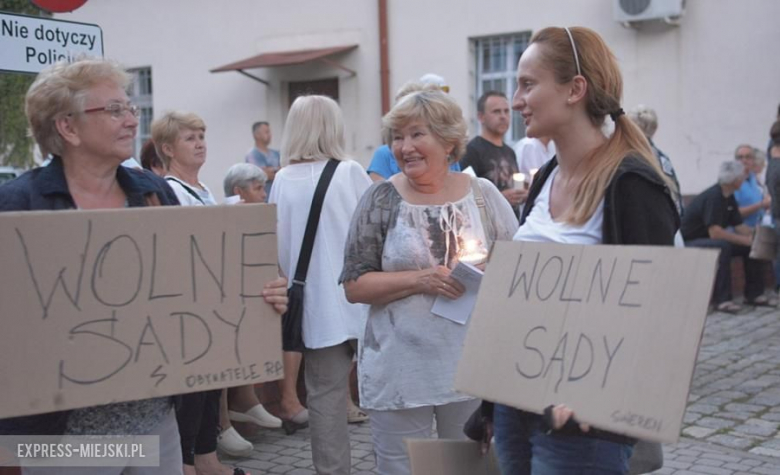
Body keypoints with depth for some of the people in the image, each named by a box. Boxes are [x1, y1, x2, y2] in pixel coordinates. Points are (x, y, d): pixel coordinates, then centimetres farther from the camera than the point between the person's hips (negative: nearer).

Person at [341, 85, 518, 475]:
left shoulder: (484, 194, 2)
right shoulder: (380, 200, -3)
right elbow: (355, 285, -6)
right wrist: (420, 280, -18)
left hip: (473, 366, 2)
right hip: (399, 373, -1)